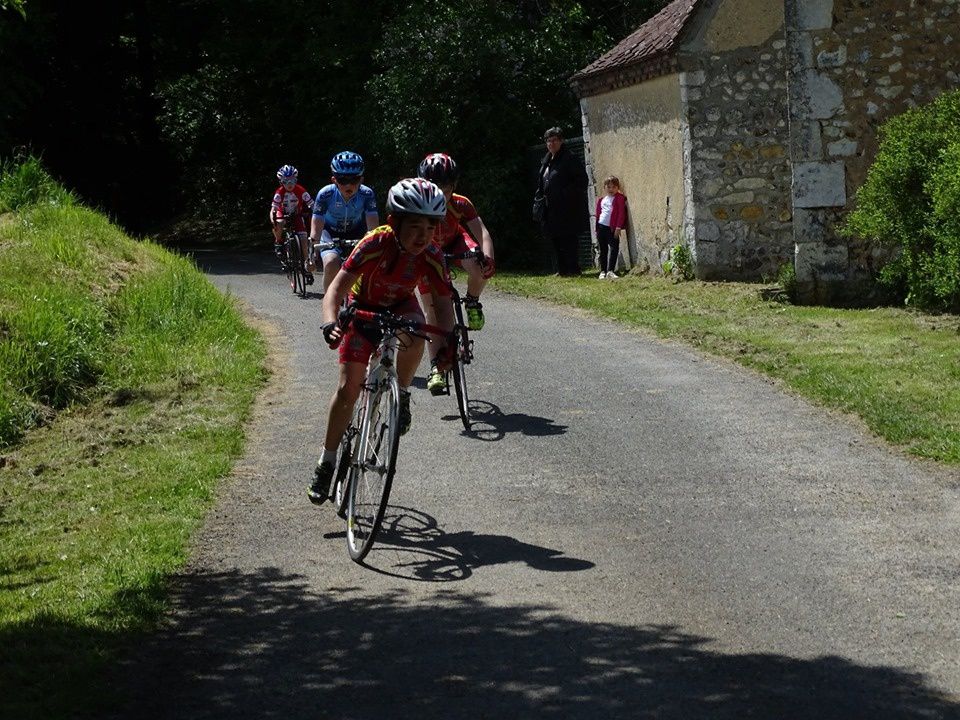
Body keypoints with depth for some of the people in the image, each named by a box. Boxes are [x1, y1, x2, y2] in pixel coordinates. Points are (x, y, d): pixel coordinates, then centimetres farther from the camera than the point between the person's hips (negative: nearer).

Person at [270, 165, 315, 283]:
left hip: (297, 215, 0)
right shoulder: (279, 192, -25)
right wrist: (272, 220, -47)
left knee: (303, 242, -11)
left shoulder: (300, 190, -26)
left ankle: (309, 268, 2)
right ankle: (278, 243, -5)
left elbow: (312, 205, -26)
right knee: (278, 225, -36)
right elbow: (273, 208, -29)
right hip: (283, 214, 0)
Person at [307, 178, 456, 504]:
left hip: (401, 306, 2)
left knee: (415, 336, -36)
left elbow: (443, 301, -21)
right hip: (364, 308, -2)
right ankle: (326, 463, 6)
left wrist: (447, 339, -40)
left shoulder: (432, 256, -26)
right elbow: (338, 287, -39)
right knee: (348, 387, -8)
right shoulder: (375, 244, -34)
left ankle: (402, 395, -8)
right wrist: (330, 323, -58)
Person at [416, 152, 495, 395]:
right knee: (432, 309, -6)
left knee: (480, 270, -33)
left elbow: (482, 232, -39)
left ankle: (472, 302, -1)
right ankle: (435, 367, 3)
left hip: (455, 242, 0)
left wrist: (487, 257, -58)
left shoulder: (460, 204, -31)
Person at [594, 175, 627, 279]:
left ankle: (610, 271, -13)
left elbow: (621, 213, -8)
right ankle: (603, 271, 15)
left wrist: (618, 227, -15)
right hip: (601, 227, 5)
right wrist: (596, 229, 14)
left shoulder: (620, 198, 0)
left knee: (614, 248, -12)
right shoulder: (601, 200, 15)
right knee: (603, 250, 9)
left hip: (613, 228, -5)